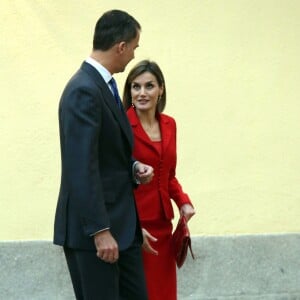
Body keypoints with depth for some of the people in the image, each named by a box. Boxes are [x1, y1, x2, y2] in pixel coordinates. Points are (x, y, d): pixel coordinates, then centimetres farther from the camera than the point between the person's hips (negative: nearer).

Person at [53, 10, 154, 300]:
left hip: (121, 222, 9)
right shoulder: (84, 91, -18)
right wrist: (100, 230, -23)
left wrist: (133, 168, 4)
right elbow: (82, 169, -22)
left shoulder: (101, 85, 12)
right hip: (92, 226, -9)